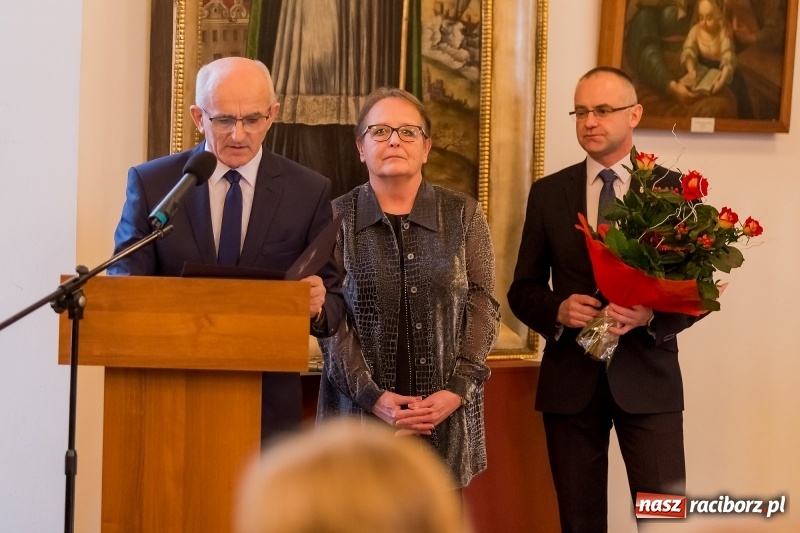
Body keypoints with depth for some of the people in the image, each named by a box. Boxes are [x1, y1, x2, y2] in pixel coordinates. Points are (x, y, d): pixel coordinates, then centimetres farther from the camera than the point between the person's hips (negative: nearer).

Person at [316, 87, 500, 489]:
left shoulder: (463, 215, 7)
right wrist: (372, 396, -12)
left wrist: (457, 390, -9)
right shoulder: (336, 217, 3)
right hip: (361, 412, -1)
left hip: (446, 416, 1)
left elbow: (483, 308, 4)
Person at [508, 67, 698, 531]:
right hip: (571, 377, 2)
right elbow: (523, 289, 9)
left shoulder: (673, 189, 1)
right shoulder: (548, 193, 6)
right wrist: (558, 310, -13)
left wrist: (651, 316, -19)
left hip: (646, 374, -2)